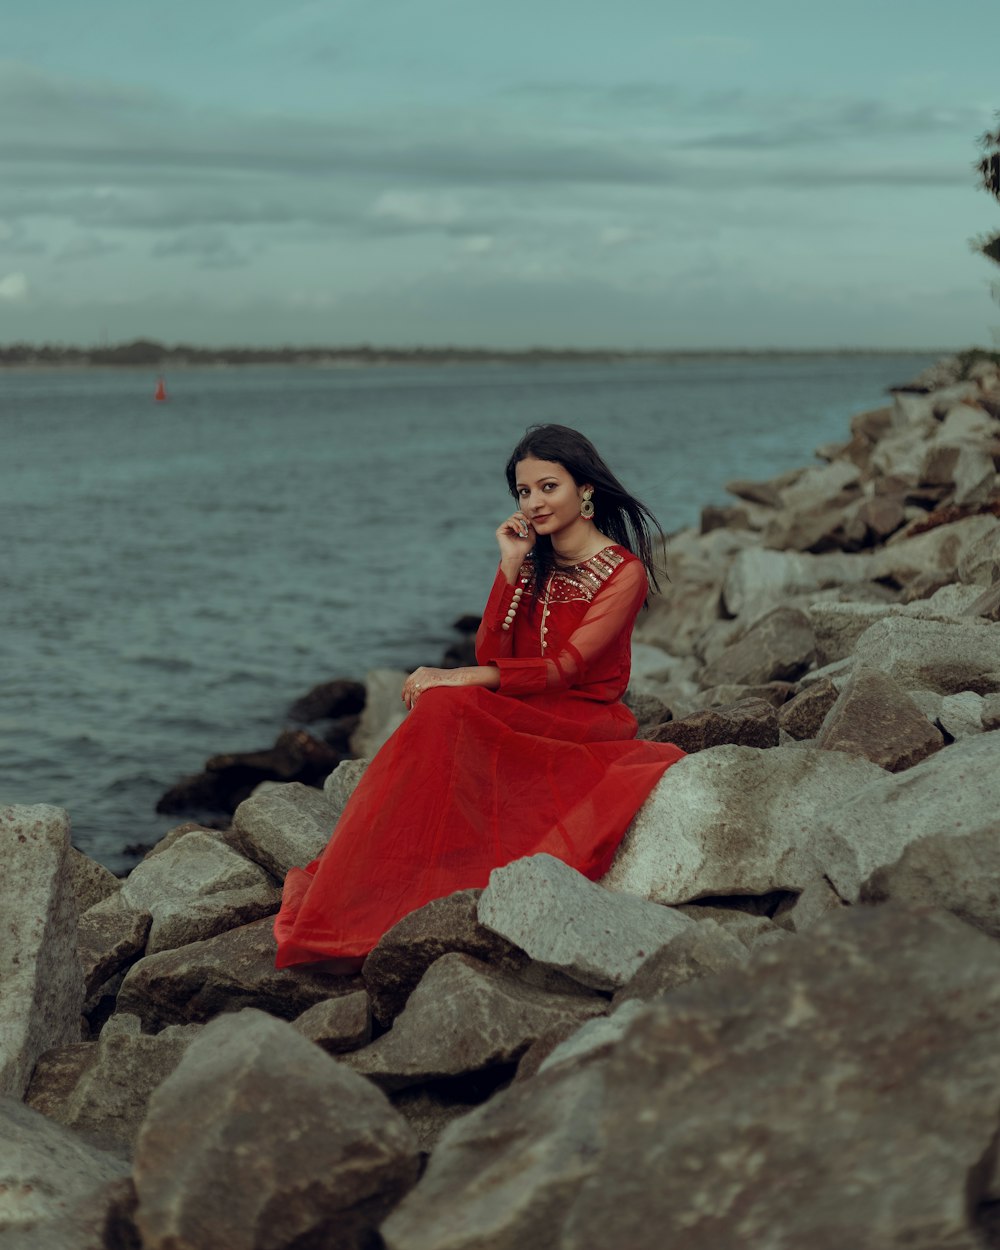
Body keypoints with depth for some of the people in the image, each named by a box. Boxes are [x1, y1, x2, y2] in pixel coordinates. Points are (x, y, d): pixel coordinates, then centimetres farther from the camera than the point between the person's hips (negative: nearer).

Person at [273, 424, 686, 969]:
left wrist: (456, 678, -23)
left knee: (447, 709, -30)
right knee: (445, 708, -29)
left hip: (584, 719, -5)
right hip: (523, 716, 5)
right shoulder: (533, 563, 14)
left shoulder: (623, 572, -5)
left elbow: (567, 665, -17)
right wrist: (512, 567, -6)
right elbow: (490, 655, 2)